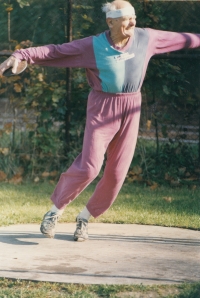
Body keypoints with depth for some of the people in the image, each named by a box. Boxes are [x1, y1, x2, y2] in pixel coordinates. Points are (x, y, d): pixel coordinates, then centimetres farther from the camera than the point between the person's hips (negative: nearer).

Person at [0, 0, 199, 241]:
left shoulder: (145, 38, 1)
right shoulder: (92, 46, -9)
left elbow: (179, 39, 15)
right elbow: (54, 51, -10)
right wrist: (20, 56, -19)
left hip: (130, 110, 4)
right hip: (102, 109, -4)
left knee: (117, 173, 3)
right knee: (89, 167, -15)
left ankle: (84, 218, 22)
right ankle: (56, 209, 7)